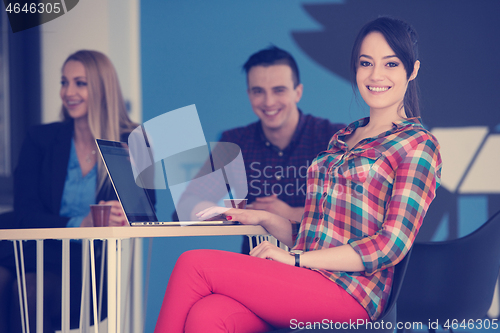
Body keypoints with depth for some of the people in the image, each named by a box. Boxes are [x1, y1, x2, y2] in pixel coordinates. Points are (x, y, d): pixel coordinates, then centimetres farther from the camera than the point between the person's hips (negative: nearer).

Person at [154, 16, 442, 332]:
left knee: (194, 265, -19)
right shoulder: (343, 139, 23)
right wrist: (263, 218, 7)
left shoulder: (418, 143, 1)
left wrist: (296, 259, -13)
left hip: (350, 292, -6)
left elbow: (392, 244, -10)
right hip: (308, 283, 6)